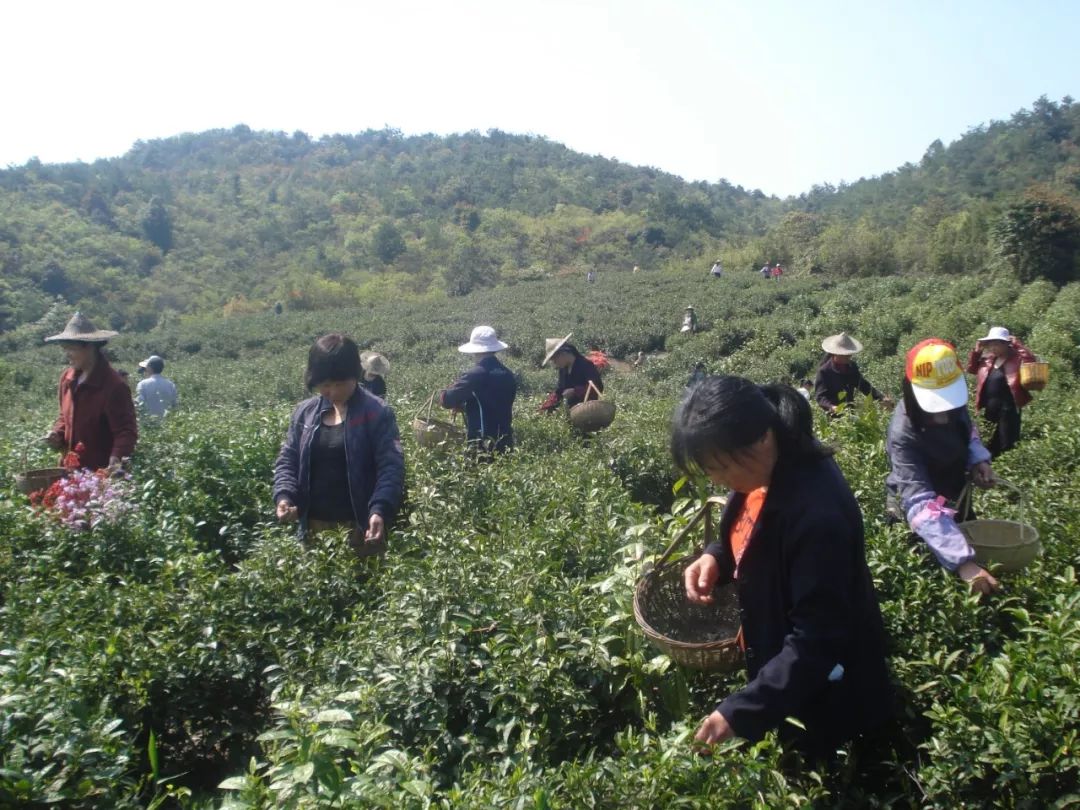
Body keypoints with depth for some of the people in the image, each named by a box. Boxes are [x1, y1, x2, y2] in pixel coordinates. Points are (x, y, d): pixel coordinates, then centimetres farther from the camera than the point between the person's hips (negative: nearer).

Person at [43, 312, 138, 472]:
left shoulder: (114, 386, -18)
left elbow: (126, 431, -20)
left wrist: (116, 459, -36)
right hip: (70, 469, 8)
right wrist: (57, 433, 2)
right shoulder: (67, 378, 7)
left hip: (101, 471, -7)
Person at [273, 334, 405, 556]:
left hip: (361, 528, -4)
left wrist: (380, 510, -29)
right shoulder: (304, 412, 8)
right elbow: (287, 459, 11)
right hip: (314, 527, 4)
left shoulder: (377, 413, -7)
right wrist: (284, 495, -9)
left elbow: (391, 467, -14)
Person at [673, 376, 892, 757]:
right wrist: (716, 556, -10)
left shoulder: (818, 515, -36)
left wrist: (742, 711, -31)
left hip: (819, 700, -8)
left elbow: (817, 639, -31)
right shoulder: (762, 471, -10)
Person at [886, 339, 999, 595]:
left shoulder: (953, 404, -19)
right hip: (928, 519, -6)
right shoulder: (904, 436, -39)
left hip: (956, 500, 6)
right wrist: (963, 561, -60)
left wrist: (978, 459, -15)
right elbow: (921, 505, -49)